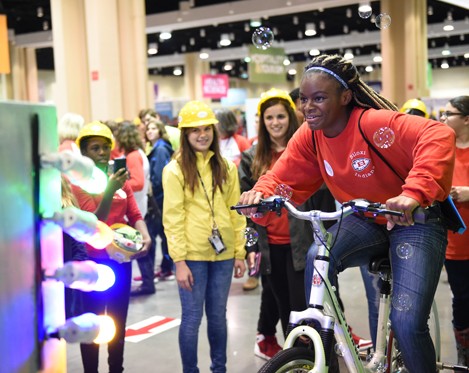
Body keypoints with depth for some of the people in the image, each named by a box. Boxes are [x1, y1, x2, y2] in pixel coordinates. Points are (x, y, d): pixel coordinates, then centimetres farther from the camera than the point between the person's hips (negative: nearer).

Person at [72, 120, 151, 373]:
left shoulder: (121, 180, 7)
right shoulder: (78, 184, -10)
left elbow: (135, 215, 4)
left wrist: (145, 237, -15)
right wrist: (109, 191, -31)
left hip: (122, 259, 5)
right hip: (93, 262, -5)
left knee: (119, 320, 14)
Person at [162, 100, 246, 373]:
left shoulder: (226, 167, 8)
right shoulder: (175, 170, -4)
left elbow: (236, 211, 9)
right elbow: (172, 218, -8)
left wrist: (240, 252, 5)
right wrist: (179, 261, -13)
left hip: (223, 253, 4)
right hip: (193, 255, -3)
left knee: (218, 315, 13)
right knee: (193, 318, 4)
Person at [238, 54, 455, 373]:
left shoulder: (376, 123, -27)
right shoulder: (310, 135, -7)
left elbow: (438, 136, -39)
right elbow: (284, 177, -6)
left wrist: (414, 193, -54)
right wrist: (261, 194, -30)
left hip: (415, 222, -5)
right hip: (367, 221, 5)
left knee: (407, 322, -17)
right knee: (318, 257, -25)